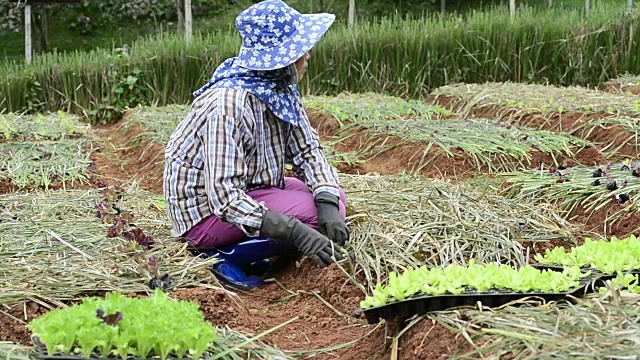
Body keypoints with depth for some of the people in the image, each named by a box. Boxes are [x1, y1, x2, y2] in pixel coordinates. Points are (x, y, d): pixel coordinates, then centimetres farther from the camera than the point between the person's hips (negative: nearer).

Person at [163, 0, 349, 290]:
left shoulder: (282, 89, -5)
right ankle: (225, 257, -7)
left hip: (247, 190, 9)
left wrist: (329, 204, -24)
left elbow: (307, 149, -4)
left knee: (332, 198, -1)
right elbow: (223, 196, -33)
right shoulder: (228, 103, -30)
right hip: (206, 211, -9)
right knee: (311, 212, -22)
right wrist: (296, 232, -41)